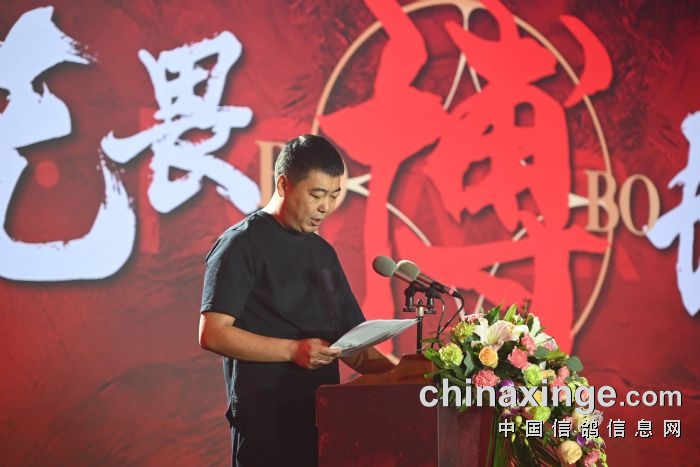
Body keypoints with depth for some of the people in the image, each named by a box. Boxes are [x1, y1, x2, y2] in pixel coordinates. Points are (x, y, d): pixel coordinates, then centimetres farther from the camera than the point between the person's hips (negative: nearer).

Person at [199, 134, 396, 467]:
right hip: (266, 424, -7)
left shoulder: (323, 252, 18)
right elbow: (212, 333, -13)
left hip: (323, 418, 7)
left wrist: (393, 369, -1)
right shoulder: (243, 243, -4)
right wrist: (293, 350, -18)